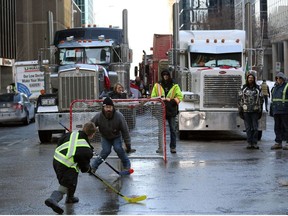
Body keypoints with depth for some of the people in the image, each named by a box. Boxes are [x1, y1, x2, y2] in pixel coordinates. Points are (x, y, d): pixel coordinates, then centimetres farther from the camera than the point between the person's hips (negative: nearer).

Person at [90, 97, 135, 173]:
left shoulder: (119, 116, -28)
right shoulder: (98, 117, -28)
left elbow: (125, 130, -20)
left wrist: (128, 144, -18)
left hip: (116, 137, 0)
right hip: (105, 138, 0)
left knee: (118, 148, -23)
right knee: (106, 151, -20)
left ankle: (127, 165, -1)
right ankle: (94, 166, -2)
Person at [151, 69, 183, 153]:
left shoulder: (175, 86, 6)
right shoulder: (157, 85, 8)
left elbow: (180, 96, -1)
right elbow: (153, 97, 9)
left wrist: (171, 101, -16)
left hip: (171, 111, -1)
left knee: (173, 130, 0)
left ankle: (173, 147, 7)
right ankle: (160, 147, 12)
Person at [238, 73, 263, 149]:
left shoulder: (258, 88, 6)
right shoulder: (243, 88, 4)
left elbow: (261, 99, 9)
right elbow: (239, 99, 4)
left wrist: (260, 111, 4)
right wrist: (240, 110, -1)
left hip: (255, 111, 0)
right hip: (246, 111, 0)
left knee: (255, 127, -1)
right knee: (248, 128, 2)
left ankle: (255, 143, 5)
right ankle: (249, 143, 8)